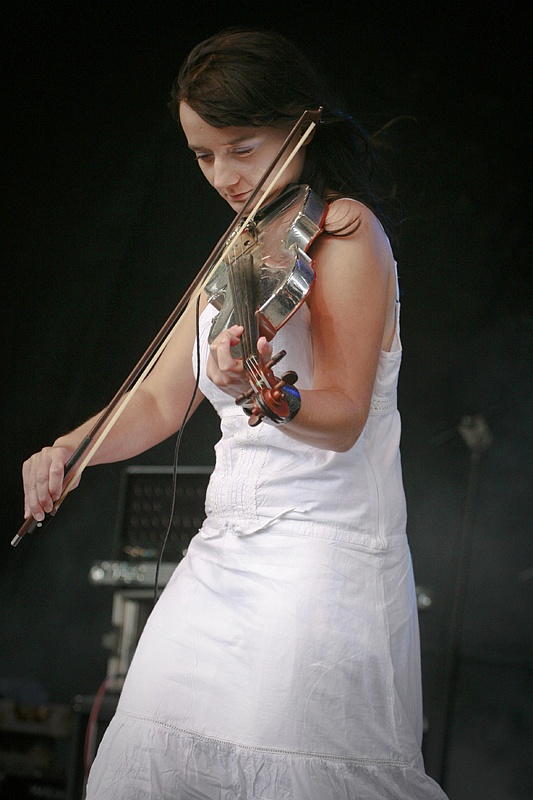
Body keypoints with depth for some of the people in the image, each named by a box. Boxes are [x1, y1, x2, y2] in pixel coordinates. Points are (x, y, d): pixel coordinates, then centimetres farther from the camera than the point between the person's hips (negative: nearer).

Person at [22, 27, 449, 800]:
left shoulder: (344, 228, -7)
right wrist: (69, 448, -2)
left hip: (323, 555, -8)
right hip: (222, 556, 8)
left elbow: (344, 415, -18)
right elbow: (162, 402, 16)